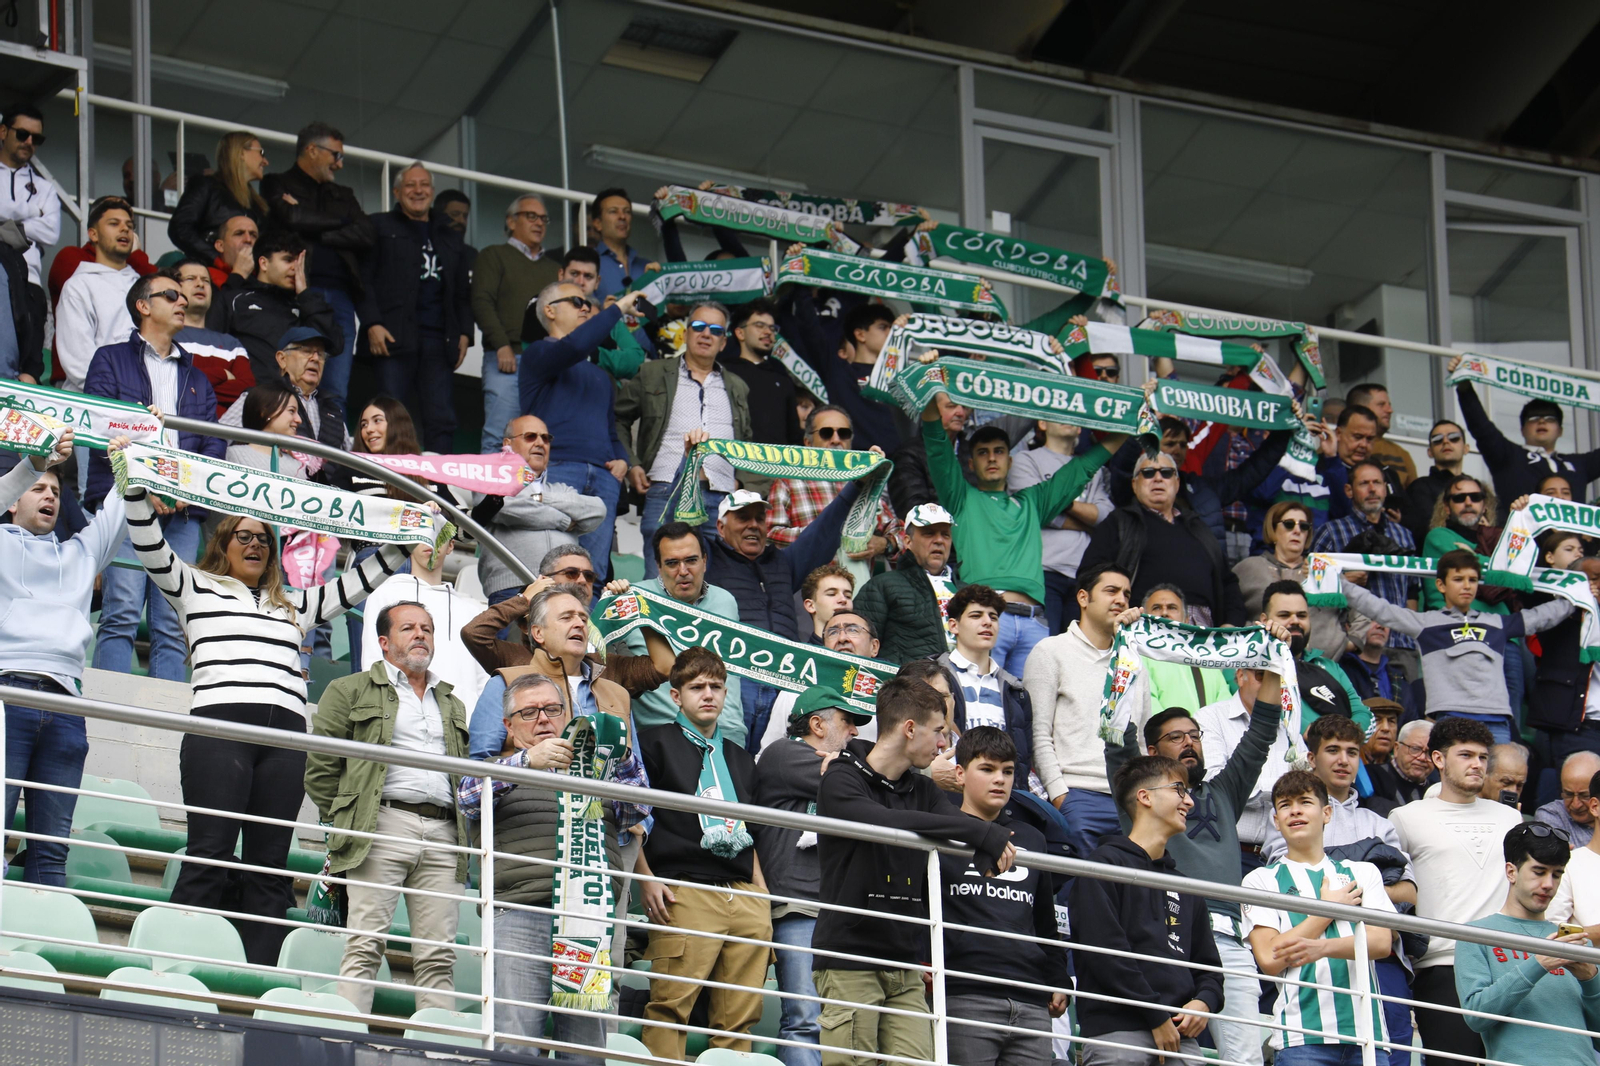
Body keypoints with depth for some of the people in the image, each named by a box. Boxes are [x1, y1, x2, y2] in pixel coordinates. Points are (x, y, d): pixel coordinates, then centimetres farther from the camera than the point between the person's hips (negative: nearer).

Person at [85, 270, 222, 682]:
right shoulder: (111, 361, 13)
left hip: (183, 509, 4)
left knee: (173, 626, -4)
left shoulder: (196, 378, 26)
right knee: (122, 614, -15)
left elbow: (213, 445, 15)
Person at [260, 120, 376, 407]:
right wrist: (340, 222, 4)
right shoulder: (277, 186, 11)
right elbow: (292, 219, -11)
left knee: (337, 392, 0)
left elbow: (368, 235, 9)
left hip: (340, 297, 5)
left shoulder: (343, 196, 27)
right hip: (298, 295, -5)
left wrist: (315, 233, 0)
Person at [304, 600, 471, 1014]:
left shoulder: (452, 704, 27)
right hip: (383, 823, -5)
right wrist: (344, 822, -1)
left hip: (443, 835, 5)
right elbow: (320, 768, 6)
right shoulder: (350, 692, 11)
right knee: (365, 944, -12)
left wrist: (462, 833, 10)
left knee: (439, 955, -2)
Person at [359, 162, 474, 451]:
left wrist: (464, 332, 9)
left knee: (442, 421, -3)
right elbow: (363, 278, 2)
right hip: (395, 336, -4)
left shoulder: (449, 238, 24)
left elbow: (462, 292, 24)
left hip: (439, 339, 4)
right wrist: (372, 324, -11)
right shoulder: (380, 227, 11)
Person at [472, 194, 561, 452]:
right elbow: (482, 303, -1)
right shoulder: (494, 256, 12)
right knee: (498, 438, -15)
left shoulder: (554, 268, 28)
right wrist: (502, 345, -12)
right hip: (508, 357, -4)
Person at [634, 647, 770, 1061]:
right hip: (685, 893, -5)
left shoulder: (740, 759, 26)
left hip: (743, 893, 6)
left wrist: (761, 894, 17)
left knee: (739, 1018, 0)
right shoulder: (655, 743, 8)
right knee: (670, 1006, -16)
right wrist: (647, 880, -9)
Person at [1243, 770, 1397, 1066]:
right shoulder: (1261, 880, 10)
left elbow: (1382, 942, 0)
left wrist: (1323, 947, -19)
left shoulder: (1362, 873, 17)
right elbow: (1270, 958, -4)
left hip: (1366, 1030, 2)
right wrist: (1330, 909, 3)